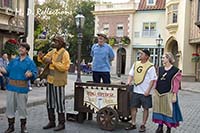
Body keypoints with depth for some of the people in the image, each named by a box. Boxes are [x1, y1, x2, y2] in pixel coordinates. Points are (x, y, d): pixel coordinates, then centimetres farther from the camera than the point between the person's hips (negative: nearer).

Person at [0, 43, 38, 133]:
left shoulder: (30, 62, -1)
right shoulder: (14, 61, 12)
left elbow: (35, 74, -10)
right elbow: (8, 71, 10)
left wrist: (30, 74, -32)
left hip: (22, 88, -4)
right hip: (11, 87, 4)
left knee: (22, 107, 3)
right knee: (10, 106, 7)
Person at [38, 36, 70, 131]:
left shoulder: (65, 53, -10)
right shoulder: (53, 51, 11)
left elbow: (64, 67, -20)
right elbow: (45, 60, 18)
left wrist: (52, 62, -22)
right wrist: (42, 57, -4)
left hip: (58, 81, -7)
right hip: (50, 80, 8)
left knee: (59, 102, 0)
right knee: (49, 101, 13)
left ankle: (61, 123, 11)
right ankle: (51, 121, 25)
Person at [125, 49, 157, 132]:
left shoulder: (150, 67, -9)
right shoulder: (136, 64, 8)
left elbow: (153, 80, -10)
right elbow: (131, 74, 14)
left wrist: (148, 90, -15)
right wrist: (129, 81, -4)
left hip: (145, 92, -5)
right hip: (136, 90, 5)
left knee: (145, 108, 6)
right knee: (133, 107, 8)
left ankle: (143, 125, 17)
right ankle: (133, 124, 20)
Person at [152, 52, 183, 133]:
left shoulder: (176, 71, -7)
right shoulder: (160, 69, 9)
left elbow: (176, 84, -9)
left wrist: (174, 96, -13)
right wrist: (155, 92, 10)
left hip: (168, 94, -5)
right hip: (159, 94, 5)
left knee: (168, 111, 4)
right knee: (159, 110, 11)